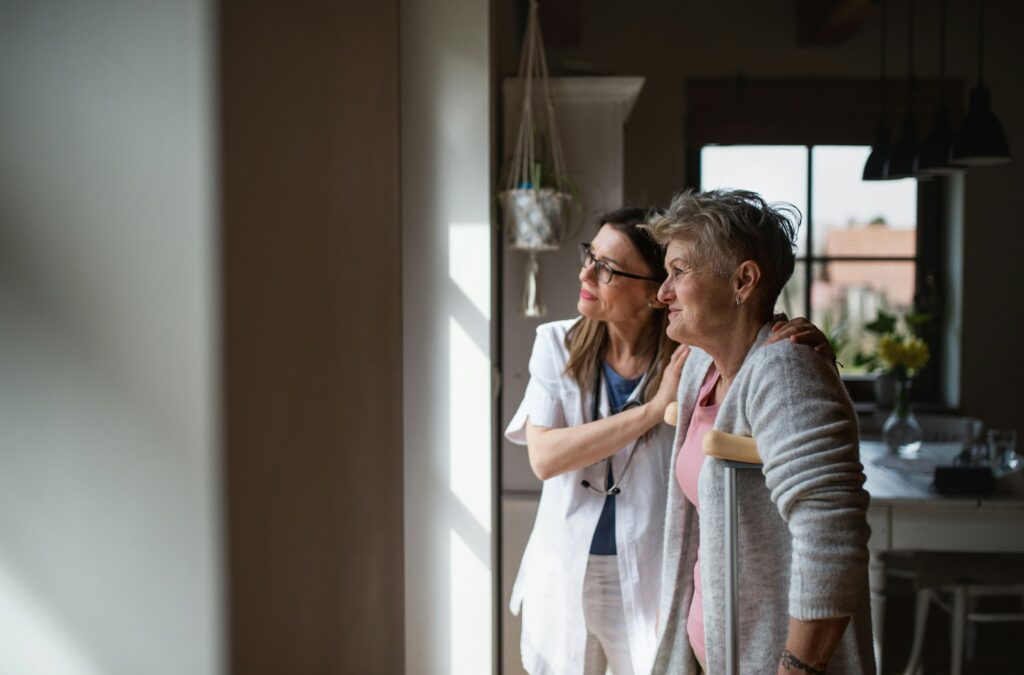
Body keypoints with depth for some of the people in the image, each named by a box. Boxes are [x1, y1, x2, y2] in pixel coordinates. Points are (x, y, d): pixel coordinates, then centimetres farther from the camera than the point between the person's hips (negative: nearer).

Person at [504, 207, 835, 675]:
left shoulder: (693, 359, -12)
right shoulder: (558, 345, -5)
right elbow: (544, 457, -17)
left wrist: (812, 349, -32)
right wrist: (655, 407, -24)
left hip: (651, 584, -2)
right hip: (563, 578, 3)